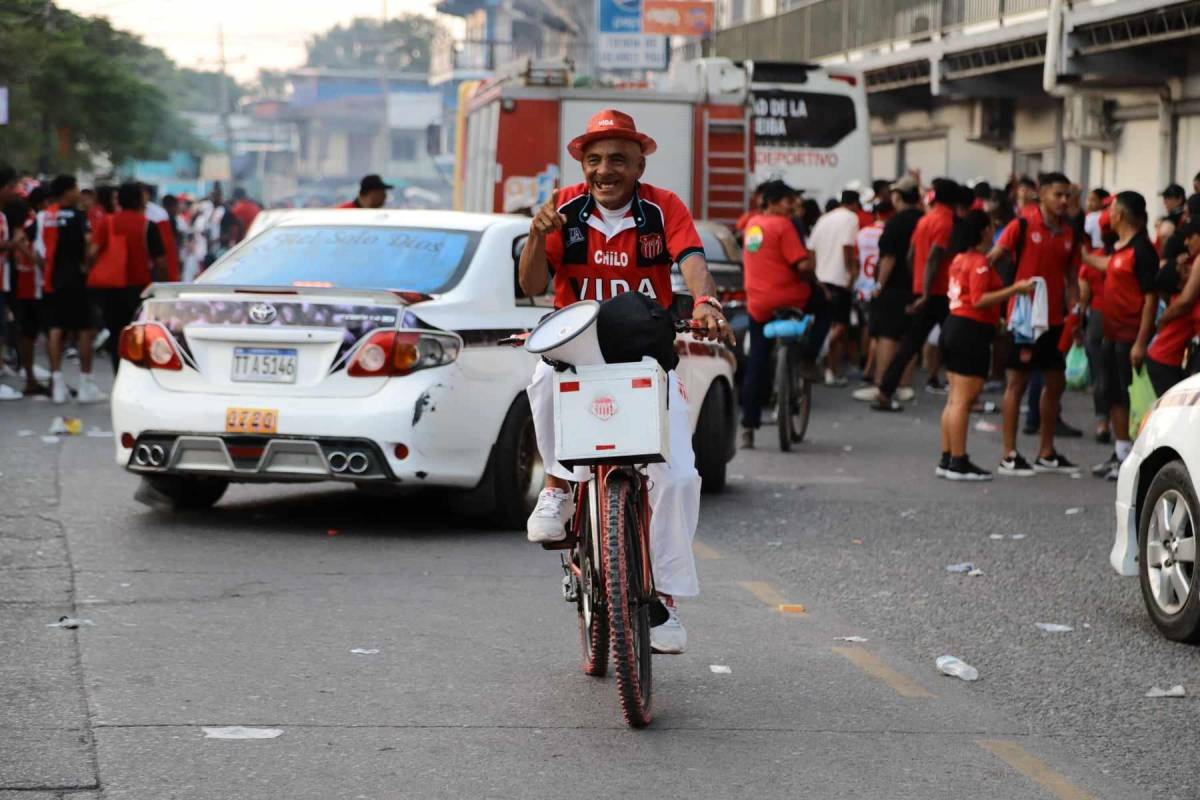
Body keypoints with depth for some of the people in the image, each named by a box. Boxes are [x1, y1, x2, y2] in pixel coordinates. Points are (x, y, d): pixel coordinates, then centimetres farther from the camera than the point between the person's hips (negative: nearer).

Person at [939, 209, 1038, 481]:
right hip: (972, 331, -9)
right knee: (964, 400, -7)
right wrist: (1015, 289, -22)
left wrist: (995, 319, 21)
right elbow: (979, 300, -21)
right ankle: (958, 462, -6)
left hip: (954, 325, 10)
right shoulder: (980, 262, -14)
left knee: (954, 399, 13)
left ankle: (947, 459, 16)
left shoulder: (960, 259, 13)